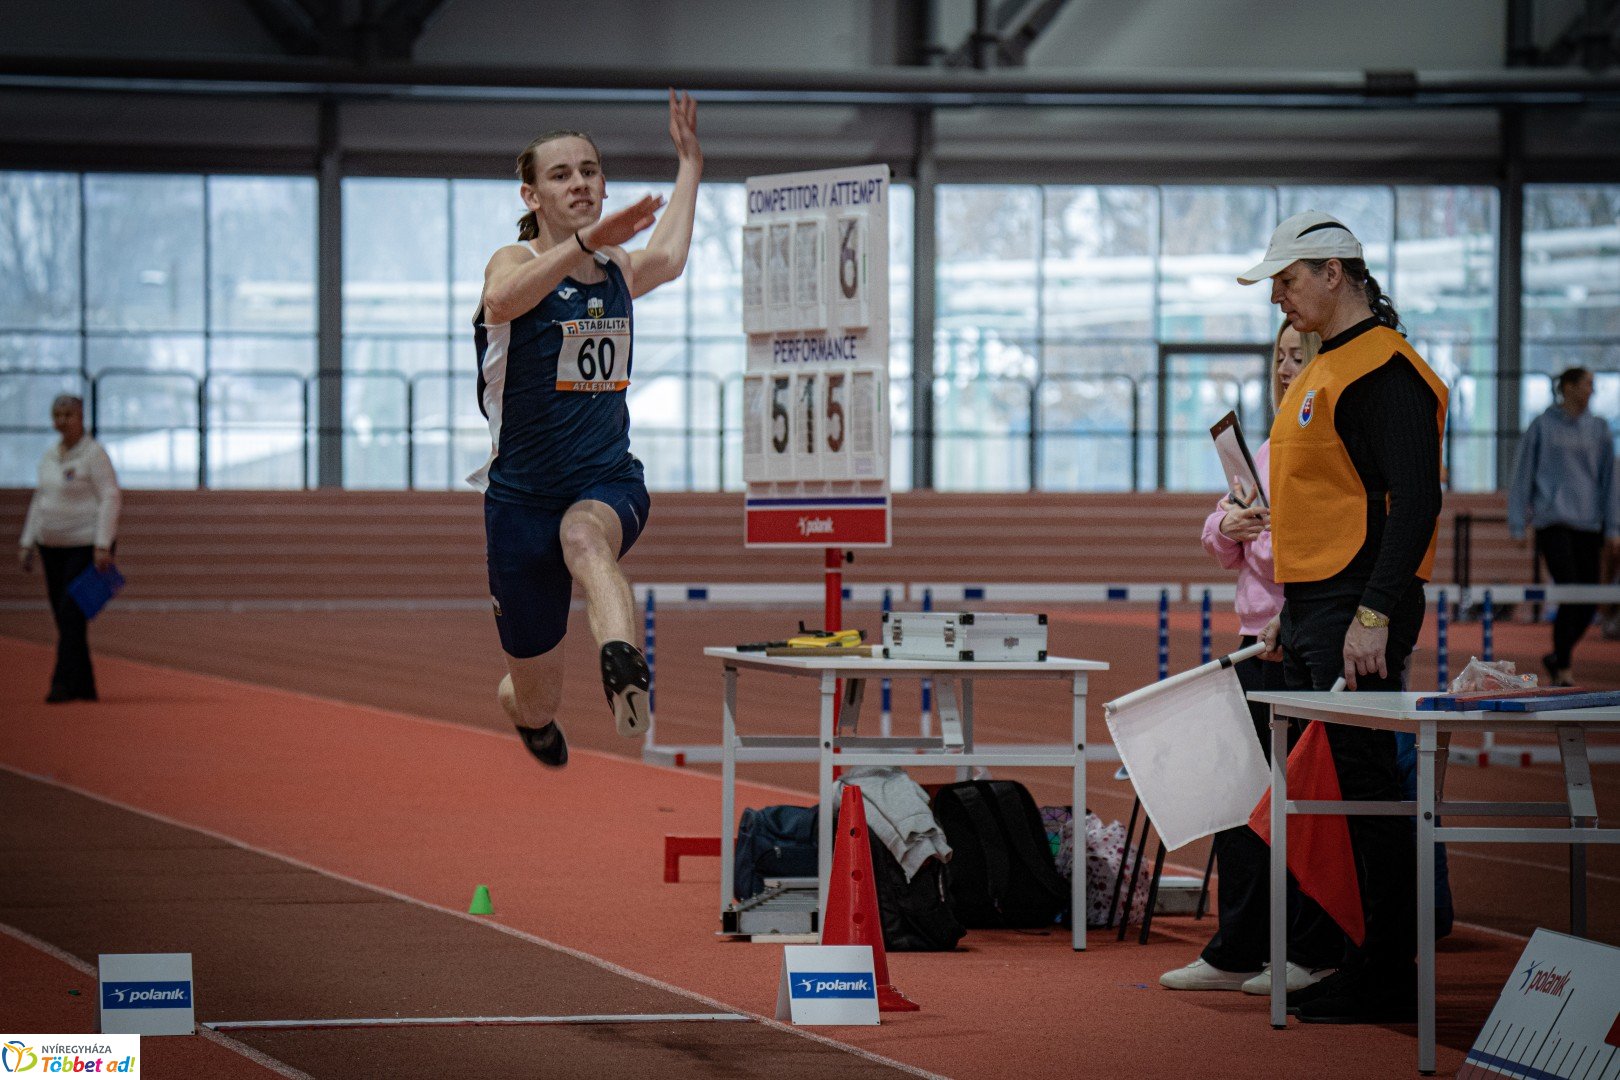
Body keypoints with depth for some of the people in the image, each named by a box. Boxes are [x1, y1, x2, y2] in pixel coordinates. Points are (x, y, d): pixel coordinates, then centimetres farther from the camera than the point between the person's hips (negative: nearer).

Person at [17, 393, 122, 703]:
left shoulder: (93, 454, -8)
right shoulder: (49, 457, 13)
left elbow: (111, 499, -13)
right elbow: (39, 501, 21)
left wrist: (102, 546, -19)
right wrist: (26, 543, 16)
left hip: (85, 545, -7)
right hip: (52, 546, 7)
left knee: (71, 614, -14)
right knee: (64, 616, 5)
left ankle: (65, 683, -16)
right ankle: (84, 686, 10)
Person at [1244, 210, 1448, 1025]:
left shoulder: (1384, 370, -13)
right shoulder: (1324, 371, 19)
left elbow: (1413, 501, -20)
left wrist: (1375, 615, -25)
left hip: (1356, 619, -10)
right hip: (1312, 616, 10)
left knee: (1364, 788, -9)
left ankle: (1387, 978, -5)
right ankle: (1326, 959, 17)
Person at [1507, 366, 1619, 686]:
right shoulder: (1542, 427, 2)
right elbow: (1522, 476, 4)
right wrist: (1517, 525, 0)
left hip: (1589, 525, 4)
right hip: (1553, 523, -4)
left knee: (1587, 605, 2)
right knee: (1570, 597, -14)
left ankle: (1557, 657, 22)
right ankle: (1562, 671, -7)